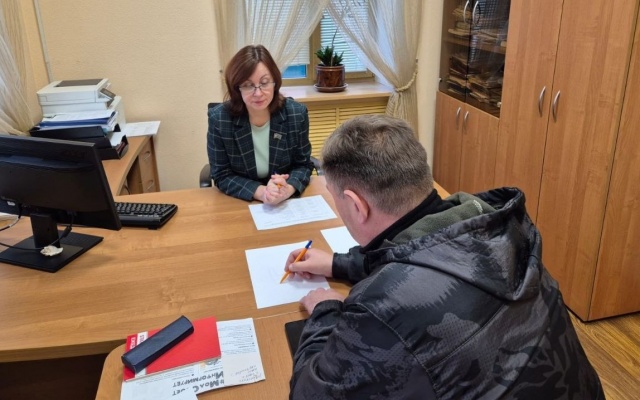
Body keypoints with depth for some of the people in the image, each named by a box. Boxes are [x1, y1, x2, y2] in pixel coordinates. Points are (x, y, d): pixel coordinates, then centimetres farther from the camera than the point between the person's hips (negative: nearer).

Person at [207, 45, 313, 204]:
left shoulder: (297, 113, -10)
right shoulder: (219, 118, -14)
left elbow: (303, 165, -2)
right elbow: (222, 176, -8)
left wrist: (288, 190, -23)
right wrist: (261, 192, -24)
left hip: (289, 201, 1)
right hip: (239, 203, -1)